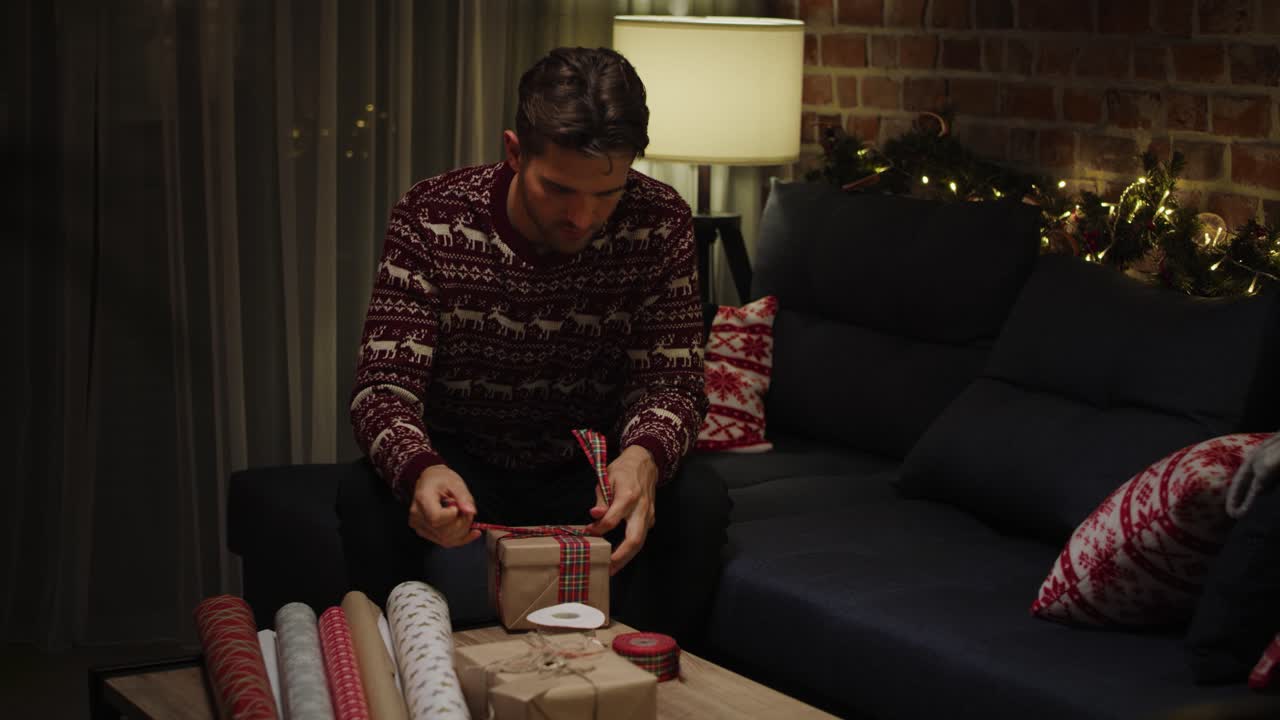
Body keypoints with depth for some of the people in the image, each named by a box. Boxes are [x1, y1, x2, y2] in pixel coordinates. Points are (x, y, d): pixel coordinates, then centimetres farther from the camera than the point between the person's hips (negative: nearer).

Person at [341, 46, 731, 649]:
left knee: (701, 500, -27)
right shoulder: (429, 219, -19)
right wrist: (421, 470, -47)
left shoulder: (660, 225, -15)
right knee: (370, 501, -31)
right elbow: (384, 385, -23)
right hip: (461, 468, -1)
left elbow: (670, 382, -15)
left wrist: (644, 456, -41)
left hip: (591, 471, 1)